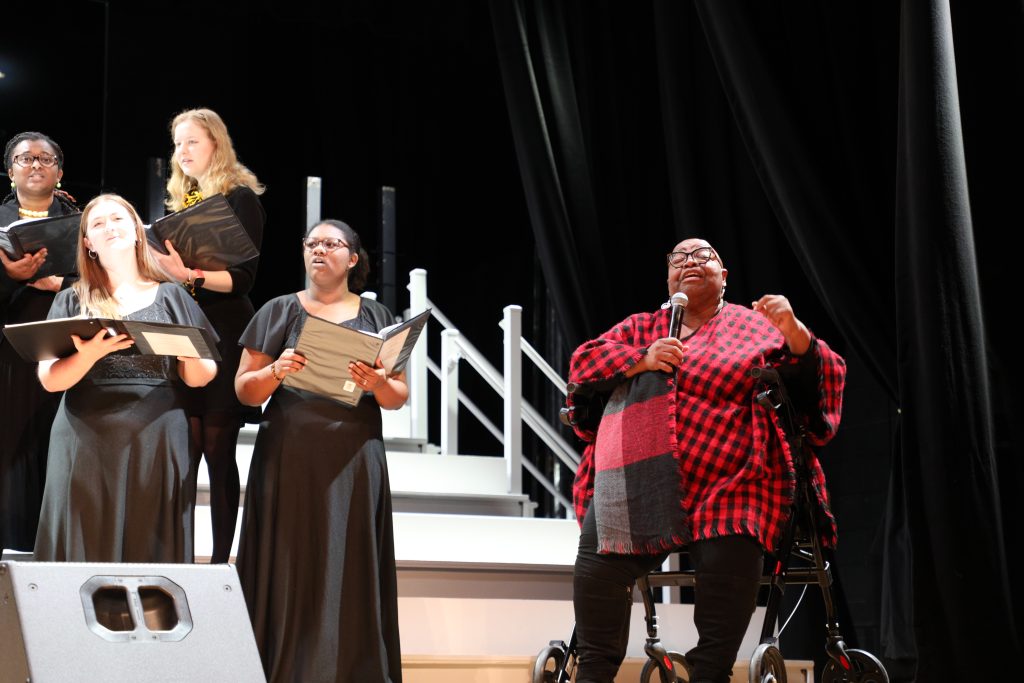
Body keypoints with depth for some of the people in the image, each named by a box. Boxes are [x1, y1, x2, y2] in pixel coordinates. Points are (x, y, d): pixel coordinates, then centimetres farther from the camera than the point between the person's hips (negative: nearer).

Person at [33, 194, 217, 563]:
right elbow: (50, 379, 0)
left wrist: (190, 351, -11)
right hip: (86, 445, 0)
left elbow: (200, 379, 10)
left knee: (152, 553, -2)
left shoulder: (171, 296, 13)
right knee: (89, 552, -4)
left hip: (157, 445, 1)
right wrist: (90, 354, -19)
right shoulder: (73, 300, 11)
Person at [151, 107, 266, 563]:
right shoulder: (180, 200, 16)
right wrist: (156, 265, 1)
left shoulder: (240, 198, -4)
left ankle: (220, 559, 0)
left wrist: (189, 275, -27)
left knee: (217, 448, -4)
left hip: (223, 336, -5)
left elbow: (242, 278, -13)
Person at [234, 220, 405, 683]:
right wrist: (276, 372, -14)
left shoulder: (375, 316, 11)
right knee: (290, 572, -3)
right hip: (289, 461, 0)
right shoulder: (278, 312, 9)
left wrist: (377, 383, -13)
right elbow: (244, 390, 6)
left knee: (348, 573, -3)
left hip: (353, 463, 0)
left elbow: (400, 397, 8)